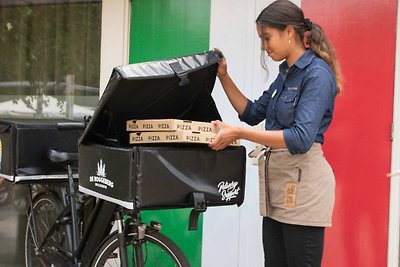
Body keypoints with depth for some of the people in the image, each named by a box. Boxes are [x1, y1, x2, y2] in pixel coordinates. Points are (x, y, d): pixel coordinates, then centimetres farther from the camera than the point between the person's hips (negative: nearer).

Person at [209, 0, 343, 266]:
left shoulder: (317, 74, -14)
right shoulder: (286, 73, 13)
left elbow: (301, 138, -25)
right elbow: (253, 113, 22)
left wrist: (239, 133, -28)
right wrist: (224, 77, 12)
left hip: (302, 183, -9)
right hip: (277, 183, 9)